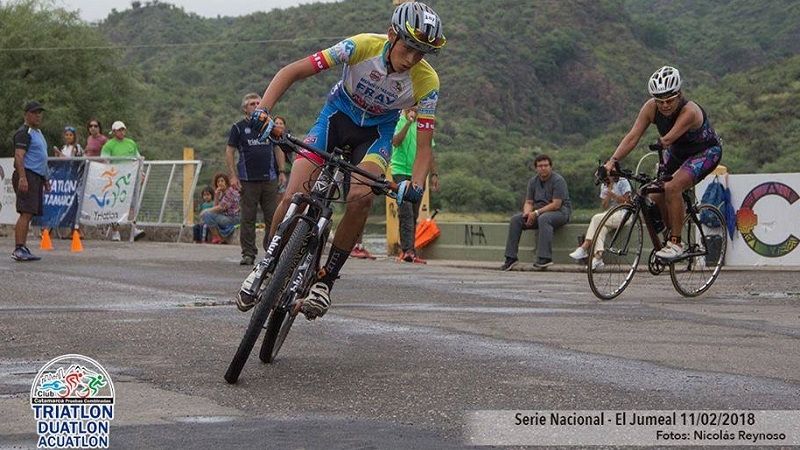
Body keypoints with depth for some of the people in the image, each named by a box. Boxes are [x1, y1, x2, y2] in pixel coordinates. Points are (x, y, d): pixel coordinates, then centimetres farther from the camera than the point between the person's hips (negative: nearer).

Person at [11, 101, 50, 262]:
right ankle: (19, 249, -20)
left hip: (37, 177, 10)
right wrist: (22, 177, -28)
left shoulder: (38, 132, 22)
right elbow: (19, 156, -18)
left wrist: (45, 179, 29)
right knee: (26, 213, -16)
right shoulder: (24, 132, -8)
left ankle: (23, 249, 9)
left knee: (30, 214, 8)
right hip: (26, 176, -10)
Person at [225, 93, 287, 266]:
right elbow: (229, 152, 3)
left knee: (273, 217, -1)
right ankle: (248, 253, 3)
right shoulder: (239, 127, 5)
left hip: (270, 179, 2)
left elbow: (278, 149, 18)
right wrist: (233, 176, -5)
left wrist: (281, 171, 9)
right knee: (248, 219, -1)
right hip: (248, 180, -2)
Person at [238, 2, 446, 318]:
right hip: (338, 113, 0)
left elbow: (424, 145, -21)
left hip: (377, 129, 0)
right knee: (294, 197, -15)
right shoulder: (363, 46, -29)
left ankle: (325, 280, -13)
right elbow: (292, 72, -26)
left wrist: (416, 185, -40)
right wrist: (262, 111, -40)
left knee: (361, 197, -28)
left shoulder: (426, 82, -26)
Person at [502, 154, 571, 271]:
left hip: (560, 211, -7)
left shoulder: (558, 180, -13)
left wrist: (536, 213, -24)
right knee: (515, 220, -13)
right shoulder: (533, 181, 8)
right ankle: (511, 257, -13)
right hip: (539, 212, 7)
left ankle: (545, 258, -42)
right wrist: (527, 213, -18)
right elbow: (528, 202, 7)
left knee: (543, 219, -39)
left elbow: (556, 204, -20)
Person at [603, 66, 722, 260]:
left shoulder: (690, 111, -35)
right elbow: (633, 136, -26)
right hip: (677, 152, 7)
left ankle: (676, 243, -18)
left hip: (706, 151, -7)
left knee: (672, 188, -27)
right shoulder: (651, 108, -20)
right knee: (656, 195, -5)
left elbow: (668, 139, -45)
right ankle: (671, 234, 17)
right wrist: (613, 161, -35)